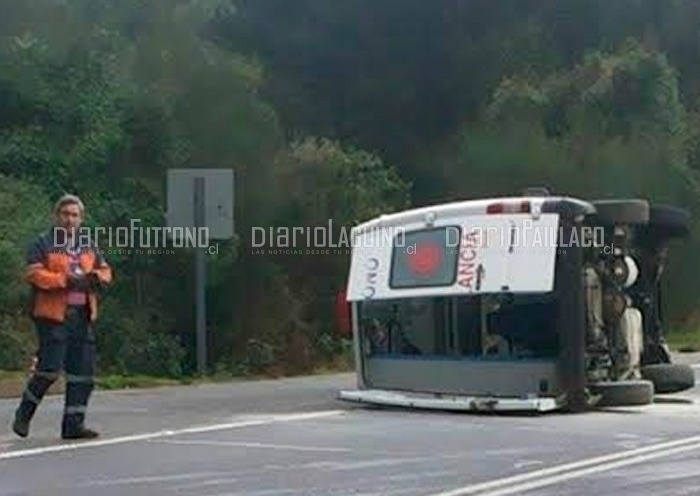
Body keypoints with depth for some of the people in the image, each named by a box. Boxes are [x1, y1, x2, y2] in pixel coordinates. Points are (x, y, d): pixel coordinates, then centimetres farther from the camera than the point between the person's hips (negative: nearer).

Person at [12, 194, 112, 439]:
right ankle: (24, 414, 12)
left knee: (83, 372, 4)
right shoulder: (42, 244, -1)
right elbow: (34, 274, -12)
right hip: (53, 315, -6)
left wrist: (96, 277, -4)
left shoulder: (89, 245, 18)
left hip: (83, 316, 6)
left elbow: (105, 270, 19)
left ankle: (73, 424, 11)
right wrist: (65, 280, -22)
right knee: (50, 368, -10)